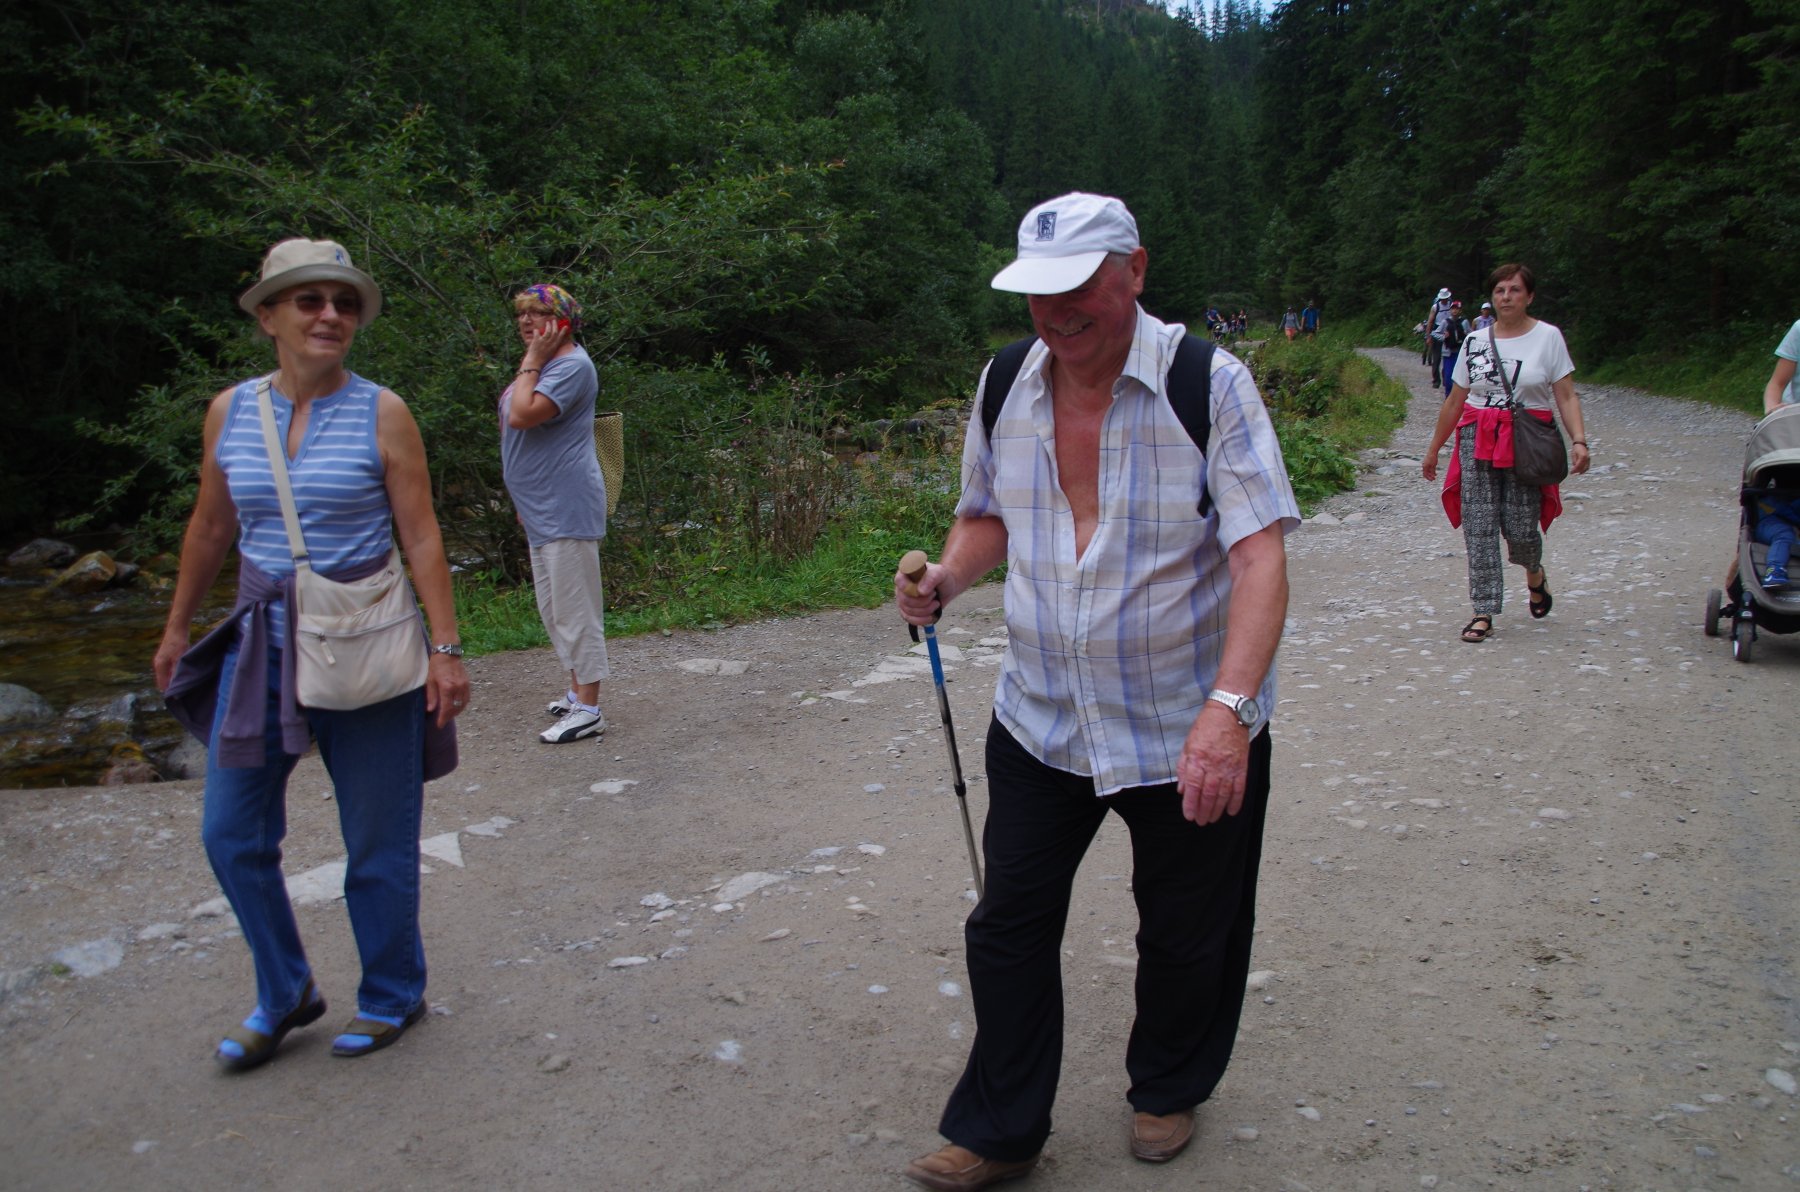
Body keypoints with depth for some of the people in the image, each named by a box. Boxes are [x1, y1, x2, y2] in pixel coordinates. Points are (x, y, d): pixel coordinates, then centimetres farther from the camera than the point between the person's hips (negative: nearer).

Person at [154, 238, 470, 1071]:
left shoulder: (381, 414, -7)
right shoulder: (230, 411, 3)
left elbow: (421, 536, -8)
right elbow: (210, 527, 14)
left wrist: (446, 648, -13)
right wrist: (178, 628, 20)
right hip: (262, 641, 4)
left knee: (377, 840, 6)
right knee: (231, 832, 8)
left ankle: (392, 997, 27)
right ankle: (285, 995, 29)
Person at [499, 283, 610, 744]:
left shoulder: (571, 365, -14)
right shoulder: (541, 364, 17)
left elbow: (522, 415, -24)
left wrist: (530, 360, -15)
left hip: (566, 510, -11)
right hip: (542, 510, 11)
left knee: (574, 607, -7)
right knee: (553, 607, 17)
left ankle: (588, 709, -3)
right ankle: (578, 691, 28)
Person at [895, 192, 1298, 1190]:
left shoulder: (1209, 383, -15)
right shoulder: (1005, 387, 0)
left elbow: (1260, 556, -22)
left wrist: (1227, 708, -34)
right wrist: (947, 577, -7)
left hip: (1190, 731, -3)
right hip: (1039, 721, 4)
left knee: (1186, 936, 14)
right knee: (1009, 923, 9)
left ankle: (1167, 1092, 43)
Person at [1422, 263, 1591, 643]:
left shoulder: (1548, 337, 3)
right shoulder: (1475, 342, 9)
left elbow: (1566, 397, -1)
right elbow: (1454, 402, 14)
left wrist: (1578, 440, -15)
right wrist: (1433, 449, 16)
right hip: (1478, 441, 2)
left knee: (1521, 528, -5)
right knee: (1479, 529, -4)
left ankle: (1535, 574, 31)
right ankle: (1484, 612, 2)